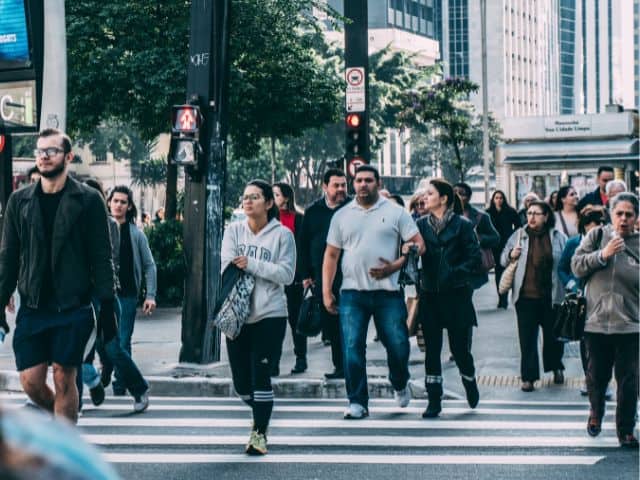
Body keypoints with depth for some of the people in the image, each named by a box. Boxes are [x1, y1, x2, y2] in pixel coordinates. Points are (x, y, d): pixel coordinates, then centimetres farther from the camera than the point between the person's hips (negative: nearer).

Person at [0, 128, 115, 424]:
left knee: (64, 379, 0)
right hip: (32, 307, 3)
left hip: (73, 308, -3)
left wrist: (107, 305, -8)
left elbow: (101, 256, -3)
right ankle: (63, 421, 30)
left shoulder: (88, 200, -2)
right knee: (31, 382, 2)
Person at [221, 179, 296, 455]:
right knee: (241, 381, 8)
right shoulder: (234, 230, 6)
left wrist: (251, 264, -15)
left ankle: (259, 432, 6)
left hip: (269, 314, -3)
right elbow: (227, 266, -4)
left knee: (260, 374, -8)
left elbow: (287, 274, -10)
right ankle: (261, 412, 38)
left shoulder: (282, 234, -2)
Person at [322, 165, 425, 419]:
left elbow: (418, 244, 2)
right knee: (352, 348, -5)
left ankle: (400, 385, 31)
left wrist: (394, 267, -12)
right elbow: (331, 255, 13)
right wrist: (326, 291, 5)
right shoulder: (341, 216, 11)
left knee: (398, 345, 0)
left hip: (387, 292, -1)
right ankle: (357, 402, 3)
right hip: (352, 293, 1)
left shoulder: (396, 213, 5)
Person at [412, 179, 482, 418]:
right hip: (430, 295, 3)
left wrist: (455, 273, -15)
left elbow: (475, 259, -5)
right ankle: (434, 400, 9)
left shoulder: (462, 225, -3)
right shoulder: (421, 224, 7)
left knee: (459, 347, 3)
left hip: (456, 295, -3)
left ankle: (470, 382, 33)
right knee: (432, 348, 3)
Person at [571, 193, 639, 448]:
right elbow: (577, 266, -3)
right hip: (596, 322, 1)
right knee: (596, 376, 13)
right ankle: (596, 413, 41)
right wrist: (603, 254, -14)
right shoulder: (597, 236, 4)